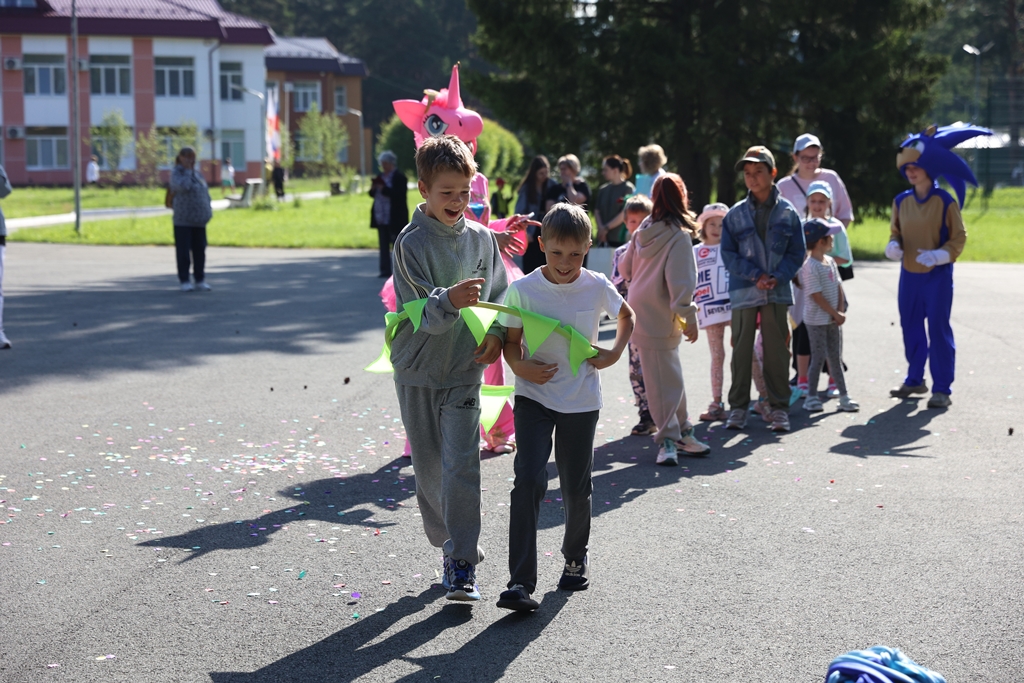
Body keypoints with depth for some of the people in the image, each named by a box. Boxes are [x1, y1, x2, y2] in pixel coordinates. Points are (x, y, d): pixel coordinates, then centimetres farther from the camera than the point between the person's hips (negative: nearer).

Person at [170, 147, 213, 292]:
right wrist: (187, 171, -14)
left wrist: (208, 211, 10)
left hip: (199, 220, 5)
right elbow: (183, 186, -25)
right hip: (183, 220, -5)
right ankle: (184, 281, 6)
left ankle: (200, 280, 16)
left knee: (199, 250, 8)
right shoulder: (176, 173, -5)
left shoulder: (198, 174, 13)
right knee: (183, 252, -1)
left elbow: (206, 193, 18)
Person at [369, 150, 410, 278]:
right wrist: (373, 189, -4)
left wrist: (384, 189, -23)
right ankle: (385, 270, 9)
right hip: (382, 218, 8)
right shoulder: (380, 176, 15)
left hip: (395, 218, -8)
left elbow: (399, 194, -20)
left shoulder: (399, 177, -9)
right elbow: (374, 195, 19)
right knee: (383, 245, 7)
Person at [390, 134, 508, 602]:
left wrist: (496, 334, -5)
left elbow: (499, 296, 14)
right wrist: (450, 300, -38)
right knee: (429, 469, 8)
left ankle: (462, 565, -8)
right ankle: (452, 544, 28)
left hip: (465, 371, 1)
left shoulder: (482, 238, 2)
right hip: (418, 371, -1)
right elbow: (419, 312, -17)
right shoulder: (412, 243, -10)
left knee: (460, 465, -11)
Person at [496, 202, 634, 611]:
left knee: (576, 487, 11)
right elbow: (510, 341, 0)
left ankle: (575, 556, 40)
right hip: (534, 398, -2)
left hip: (581, 401, 2)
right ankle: (521, 582, -17)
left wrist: (614, 353, -1)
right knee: (529, 481, -16)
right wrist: (520, 367, -20)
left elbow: (626, 316, 14)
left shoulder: (597, 287, -6)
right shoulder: (522, 290, -10)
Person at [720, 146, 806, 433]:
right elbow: (728, 254, 1)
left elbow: (797, 252, 4)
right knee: (741, 349, 2)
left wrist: (777, 277, -11)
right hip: (744, 291, 0)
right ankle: (738, 407, 11)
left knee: (777, 350, 3)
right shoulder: (735, 214, 3)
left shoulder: (787, 212, 3)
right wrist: (756, 275, -11)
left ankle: (779, 408, 12)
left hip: (777, 292, 0)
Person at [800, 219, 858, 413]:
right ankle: (811, 397, 9)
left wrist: (840, 311, -4)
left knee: (836, 357, 11)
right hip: (817, 320, -8)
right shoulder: (810, 267, -18)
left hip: (833, 319, 8)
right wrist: (836, 314, -16)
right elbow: (817, 296, -20)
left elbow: (838, 287, 10)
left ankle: (843, 396, 16)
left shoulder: (830, 262, 8)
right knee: (818, 358, -2)